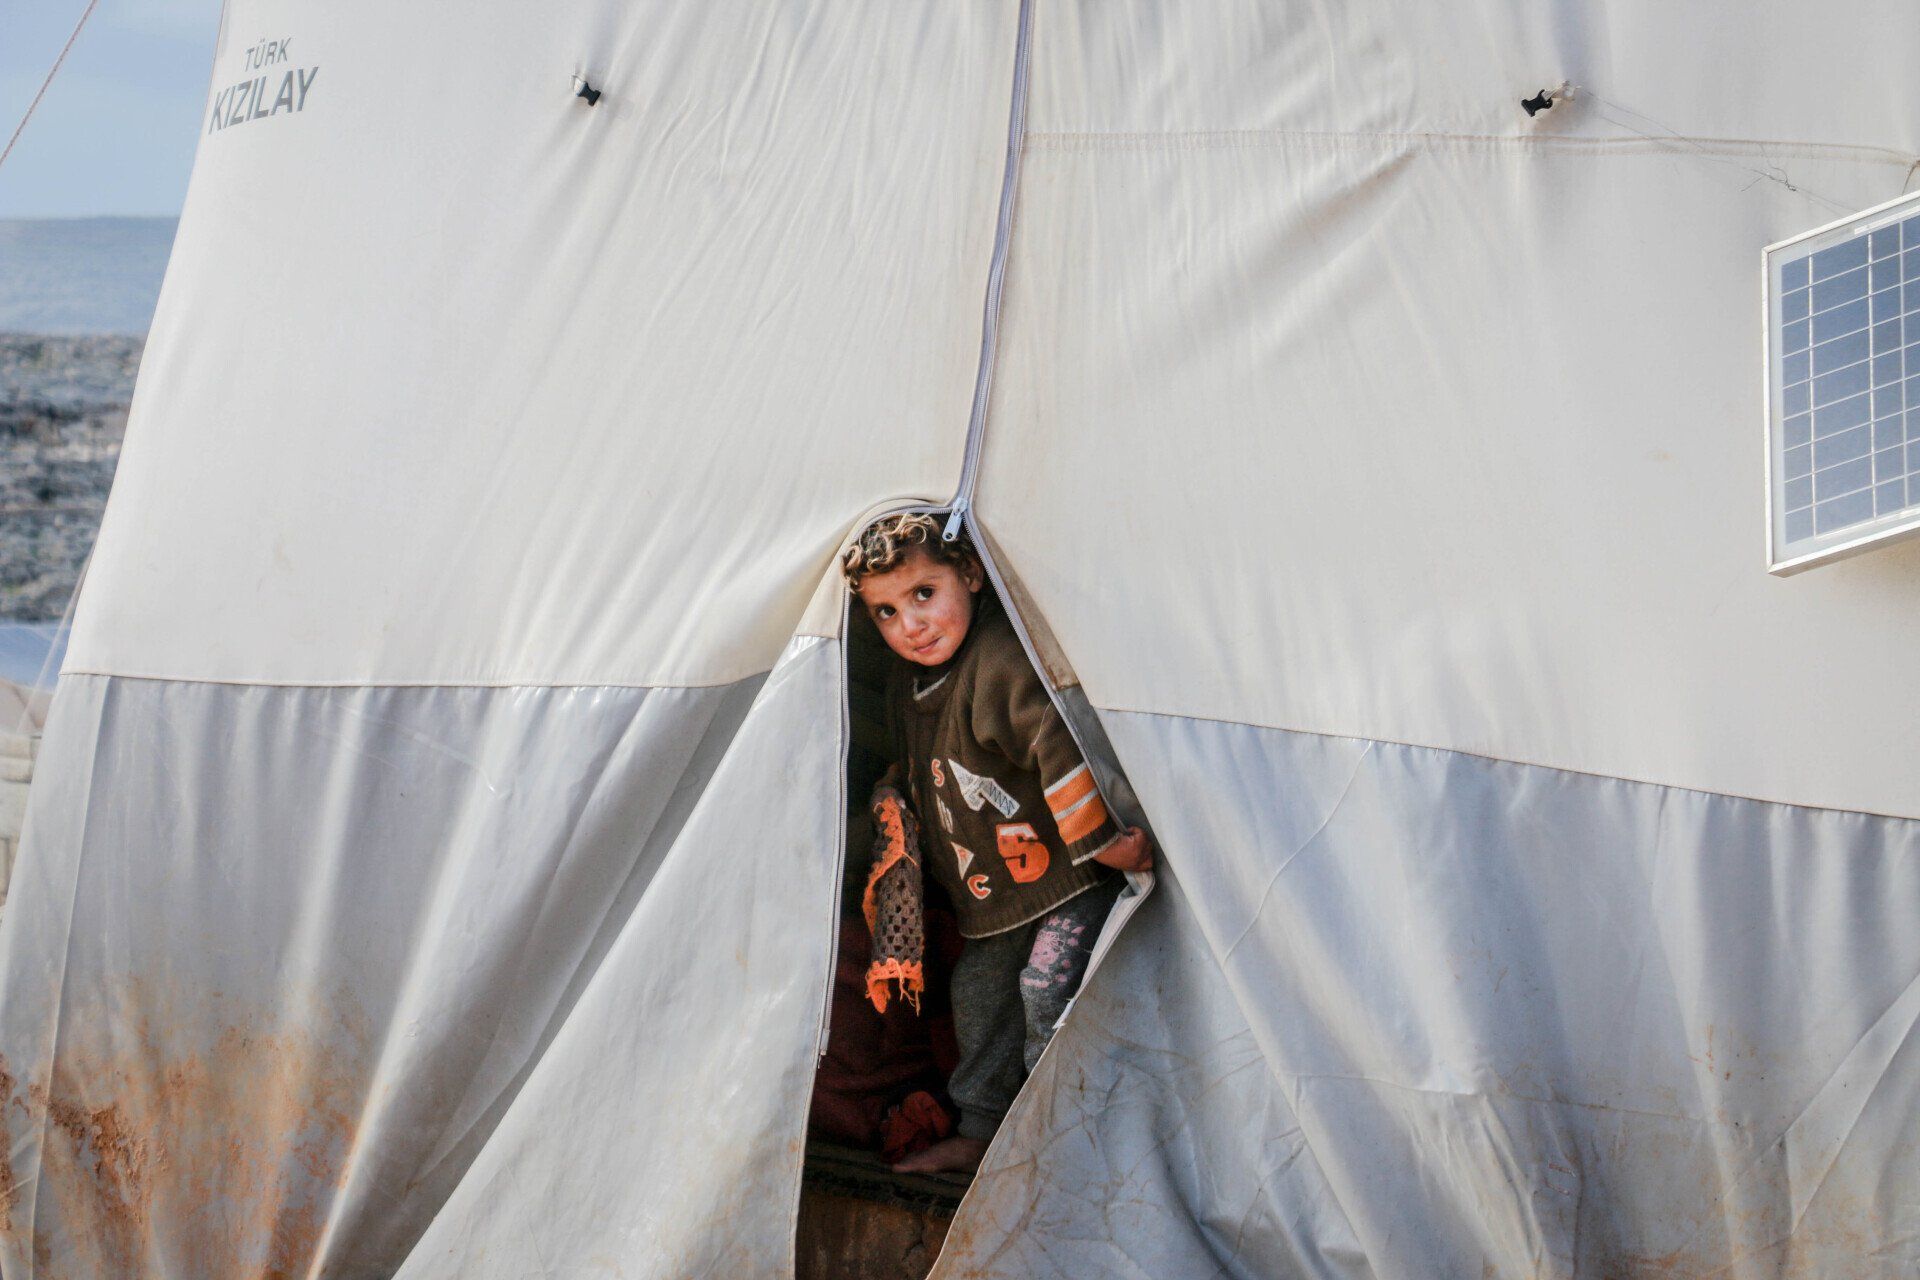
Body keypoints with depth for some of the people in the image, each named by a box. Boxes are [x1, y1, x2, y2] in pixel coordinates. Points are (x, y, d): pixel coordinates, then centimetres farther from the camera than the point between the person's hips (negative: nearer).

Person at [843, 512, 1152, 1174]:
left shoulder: (1001, 663, -28)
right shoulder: (907, 685, 2)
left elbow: (1059, 746, -35)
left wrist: (1106, 843, -34)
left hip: (1070, 874, -9)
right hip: (993, 893, 9)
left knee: (1047, 987, -17)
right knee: (978, 987, 15)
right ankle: (977, 1130, 30)